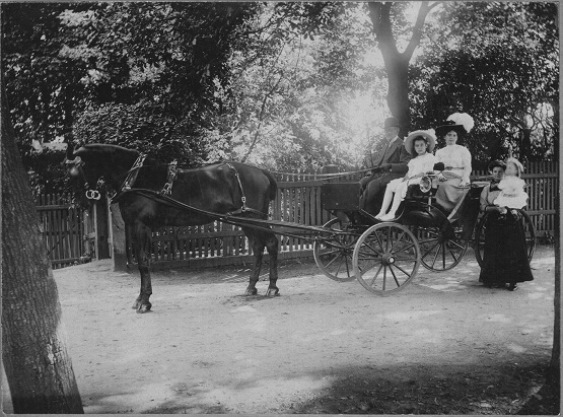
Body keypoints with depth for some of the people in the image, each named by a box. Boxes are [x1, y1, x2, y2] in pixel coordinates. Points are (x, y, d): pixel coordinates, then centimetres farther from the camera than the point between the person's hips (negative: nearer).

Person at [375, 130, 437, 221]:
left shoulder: (430, 157, 3)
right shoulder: (413, 160, 26)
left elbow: (427, 172, -9)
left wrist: (412, 177, -17)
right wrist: (404, 179, -4)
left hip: (421, 180, -8)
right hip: (410, 180, 8)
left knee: (401, 186, -31)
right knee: (390, 185, -9)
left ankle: (391, 214, -34)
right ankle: (382, 213, -15)